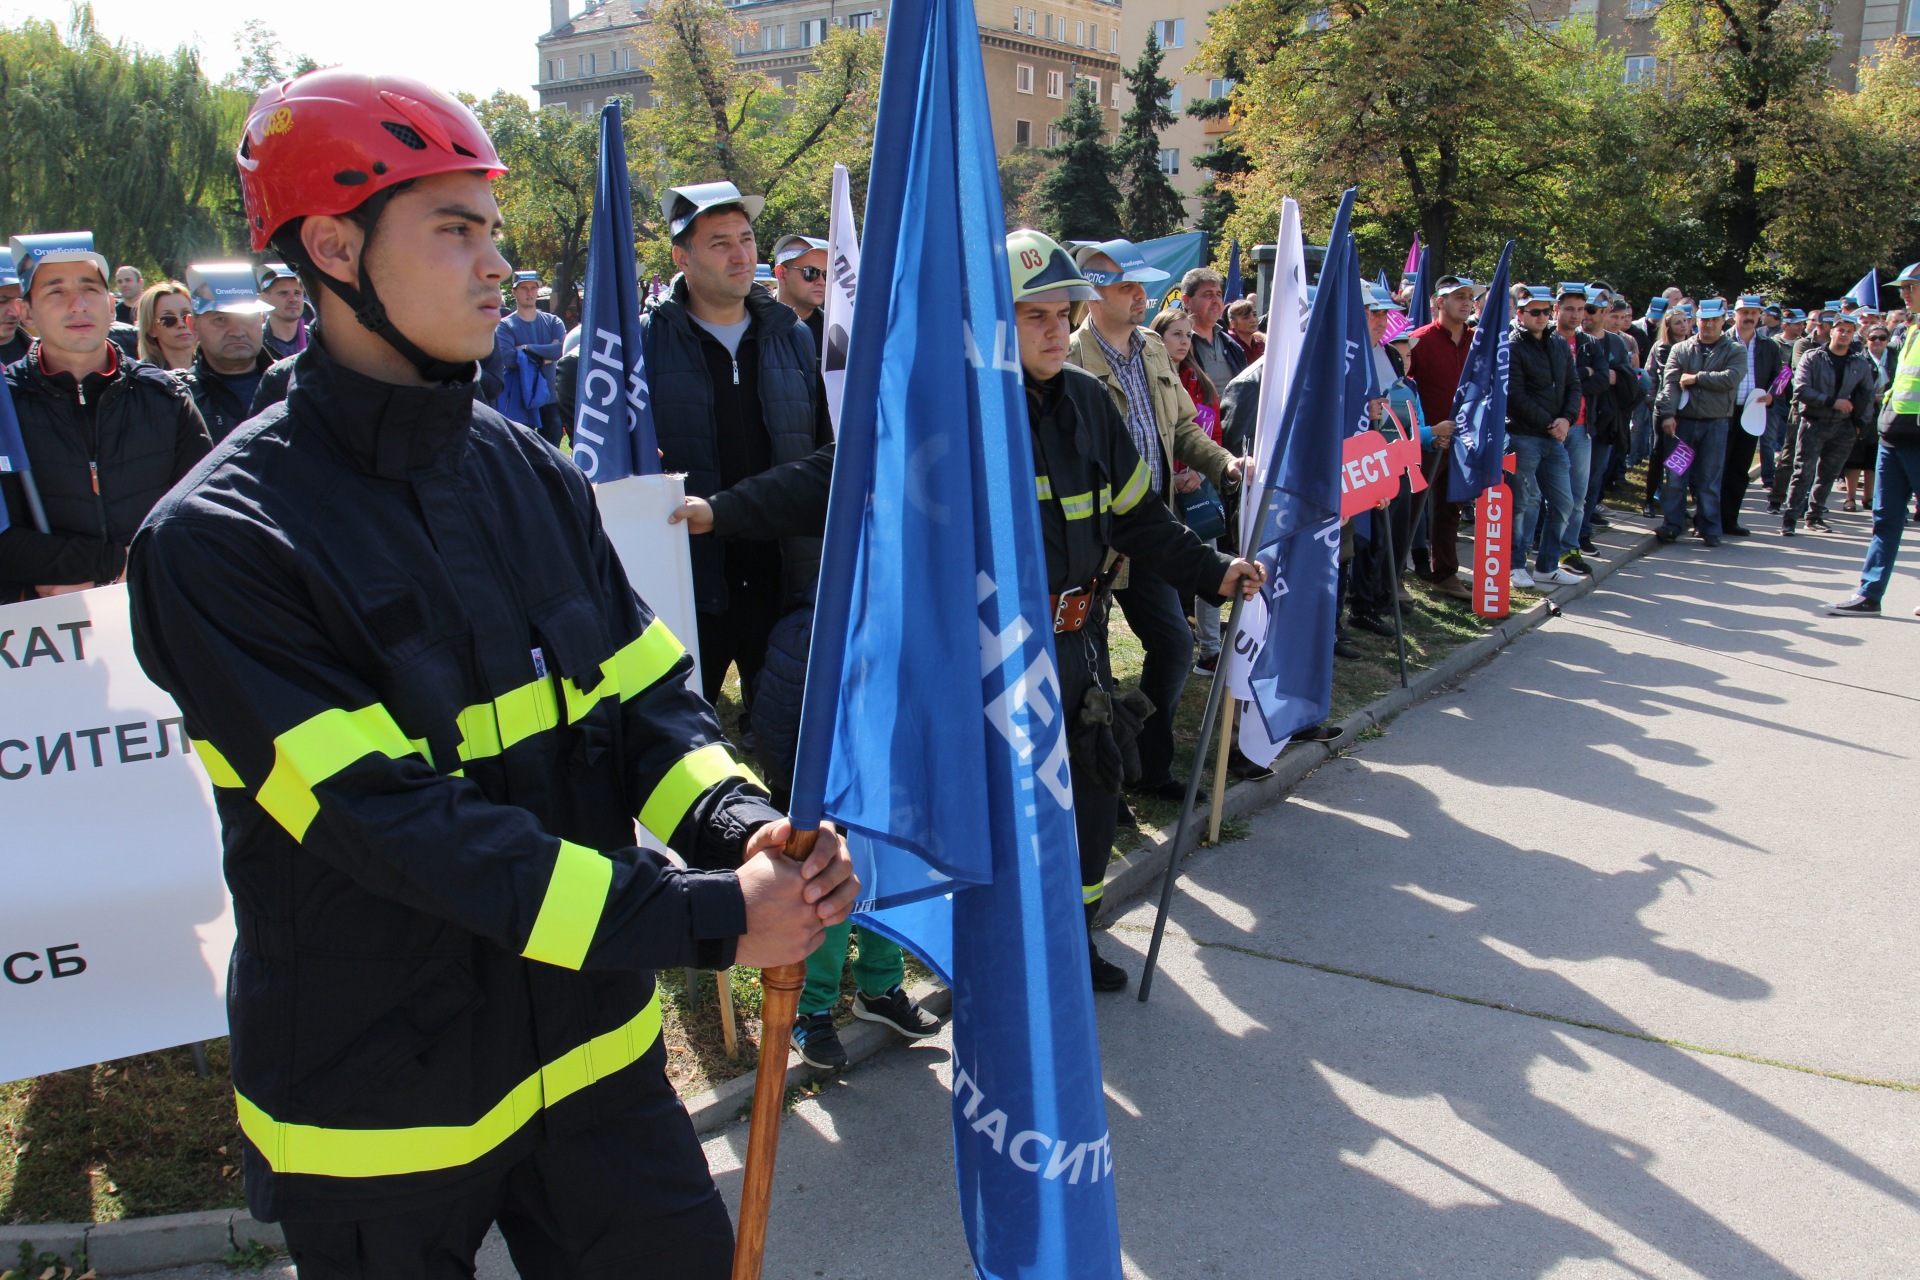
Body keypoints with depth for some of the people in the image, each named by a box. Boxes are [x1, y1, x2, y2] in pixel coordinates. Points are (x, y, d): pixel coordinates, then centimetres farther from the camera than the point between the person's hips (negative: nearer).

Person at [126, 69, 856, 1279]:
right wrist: (705, 918, -27)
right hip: (379, 1106, -4)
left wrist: (741, 826, -20)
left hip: (589, 1044, 5)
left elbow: (647, 692, 1)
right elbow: (392, 823, -24)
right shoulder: (219, 540, -17)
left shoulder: (535, 475, 1)